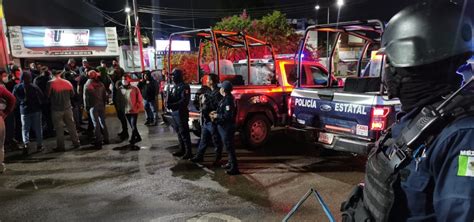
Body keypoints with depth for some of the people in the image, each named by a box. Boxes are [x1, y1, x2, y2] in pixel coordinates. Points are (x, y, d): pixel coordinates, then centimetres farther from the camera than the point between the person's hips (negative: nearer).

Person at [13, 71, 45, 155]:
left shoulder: (17, 87, -4)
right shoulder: (34, 86, -11)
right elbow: (42, 97, -8)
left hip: (24, 110, 1)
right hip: (36, 109, -1)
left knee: (25, 128, 8)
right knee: (38, 128, 8)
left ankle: (26, 143, -12)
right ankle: (39, 145, 13)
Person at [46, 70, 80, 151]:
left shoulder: (50, 83, -11)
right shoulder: (67, 83, 0)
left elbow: (47, 95, -7)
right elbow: (72, 94, 8)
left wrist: (53, 98, 12)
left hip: (56, 109, -3)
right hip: (67, 108, 3)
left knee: (59, 128, 4)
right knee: (71, 125, 13)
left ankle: (60, 146, 9)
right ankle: (76, 142, 19)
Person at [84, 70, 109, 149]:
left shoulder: (87, 85, -7)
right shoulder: (101, 84, 3)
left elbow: (86, 97, -6)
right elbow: (104, 96, 7)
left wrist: (87, 107, 3)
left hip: (93, 106, -3)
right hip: (101, 105, 3)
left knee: (96, 124, -1)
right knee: (103, 122, 13)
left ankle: (99, 141, 0)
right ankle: (106, 138, 19)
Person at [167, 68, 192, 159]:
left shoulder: (184, 87, -12)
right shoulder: (175, 86, 16)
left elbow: (184, 101, -20)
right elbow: (170, 97, 17)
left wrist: (173, 105, -24)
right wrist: (168, 103, -5)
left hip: (181, 112, -9)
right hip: (174, 112, 9)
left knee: (184, 132, -6)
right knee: (178, 132, 16)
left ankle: (188, 152, 1)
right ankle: (182, 150, 27)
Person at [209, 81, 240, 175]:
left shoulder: (228, 100, -22)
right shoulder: (227, 98, 10)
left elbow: (228, 115, -27)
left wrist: (217, 116, -16)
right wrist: (216, 112, 7)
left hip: (227, 127, -11)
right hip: (225, 126, 11)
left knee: (229, 147, -6)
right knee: (228, 146, 21)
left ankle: (234, 168, -1)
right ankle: (231, 163, 35)